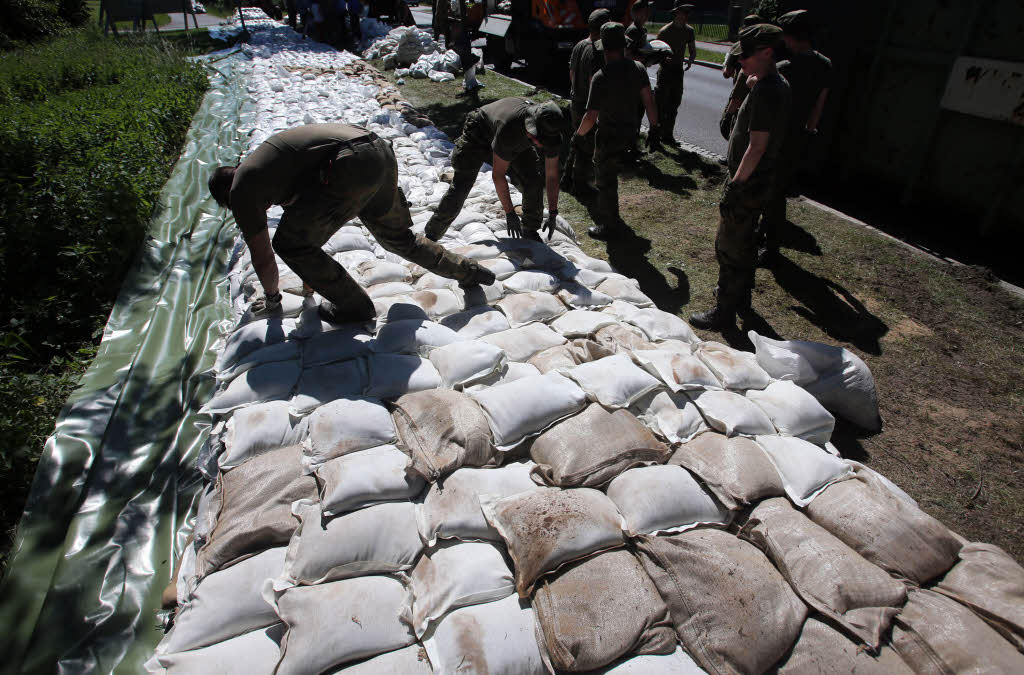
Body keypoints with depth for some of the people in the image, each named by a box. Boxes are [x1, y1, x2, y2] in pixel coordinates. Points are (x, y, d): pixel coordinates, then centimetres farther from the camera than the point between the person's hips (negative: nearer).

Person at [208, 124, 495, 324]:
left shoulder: (241, 190, 10)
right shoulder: (263, 164, 35)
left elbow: (262, 256, 17)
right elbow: (306, 220, 43)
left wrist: (271, 298, 37)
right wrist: (310, 280, 52)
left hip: (353, 166, -9)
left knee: (289, 244, 7)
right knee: (397, 237, 28)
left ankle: (354, 305, 19)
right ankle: (469, 271, 38)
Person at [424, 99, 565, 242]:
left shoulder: (552, 131, -28)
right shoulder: (509, 128, -45)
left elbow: (552, 175, -17)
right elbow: (498, 175, -35)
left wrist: (553, 214, -16)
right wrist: (509, 213, -31)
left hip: (513, 144, 5)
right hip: (478, 137, -5)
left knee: (533, 182, -11)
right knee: (460, 187, -13)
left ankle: (530, 230, 11)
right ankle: (430, 238, -2)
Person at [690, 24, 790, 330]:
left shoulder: (765, 91, -22)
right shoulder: (779, 84, 11)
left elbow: (757, 146, -25)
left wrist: (735, 186, -22)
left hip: (747, 184, -11)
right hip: (758, 181, 11)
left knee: (729, 248, -3)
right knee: (745, 241, 22)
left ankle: (724, 311, 7)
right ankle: (741, 295, 38)